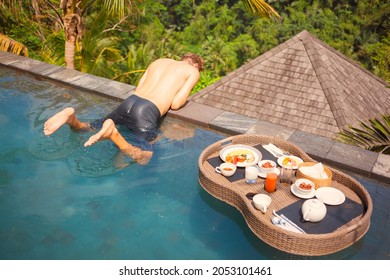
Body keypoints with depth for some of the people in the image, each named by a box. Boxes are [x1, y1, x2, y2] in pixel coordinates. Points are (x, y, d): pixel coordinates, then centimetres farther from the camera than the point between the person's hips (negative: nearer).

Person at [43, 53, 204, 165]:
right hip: (147, 111, -6)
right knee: (146, 158, -12)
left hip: (129, 101, 6)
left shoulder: (158, 62, 28)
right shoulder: (194, 71, 12)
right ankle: (112, 133, -33)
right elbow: (175, 104, 0)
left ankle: (73, 119, -11)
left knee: (91, 131, 22)